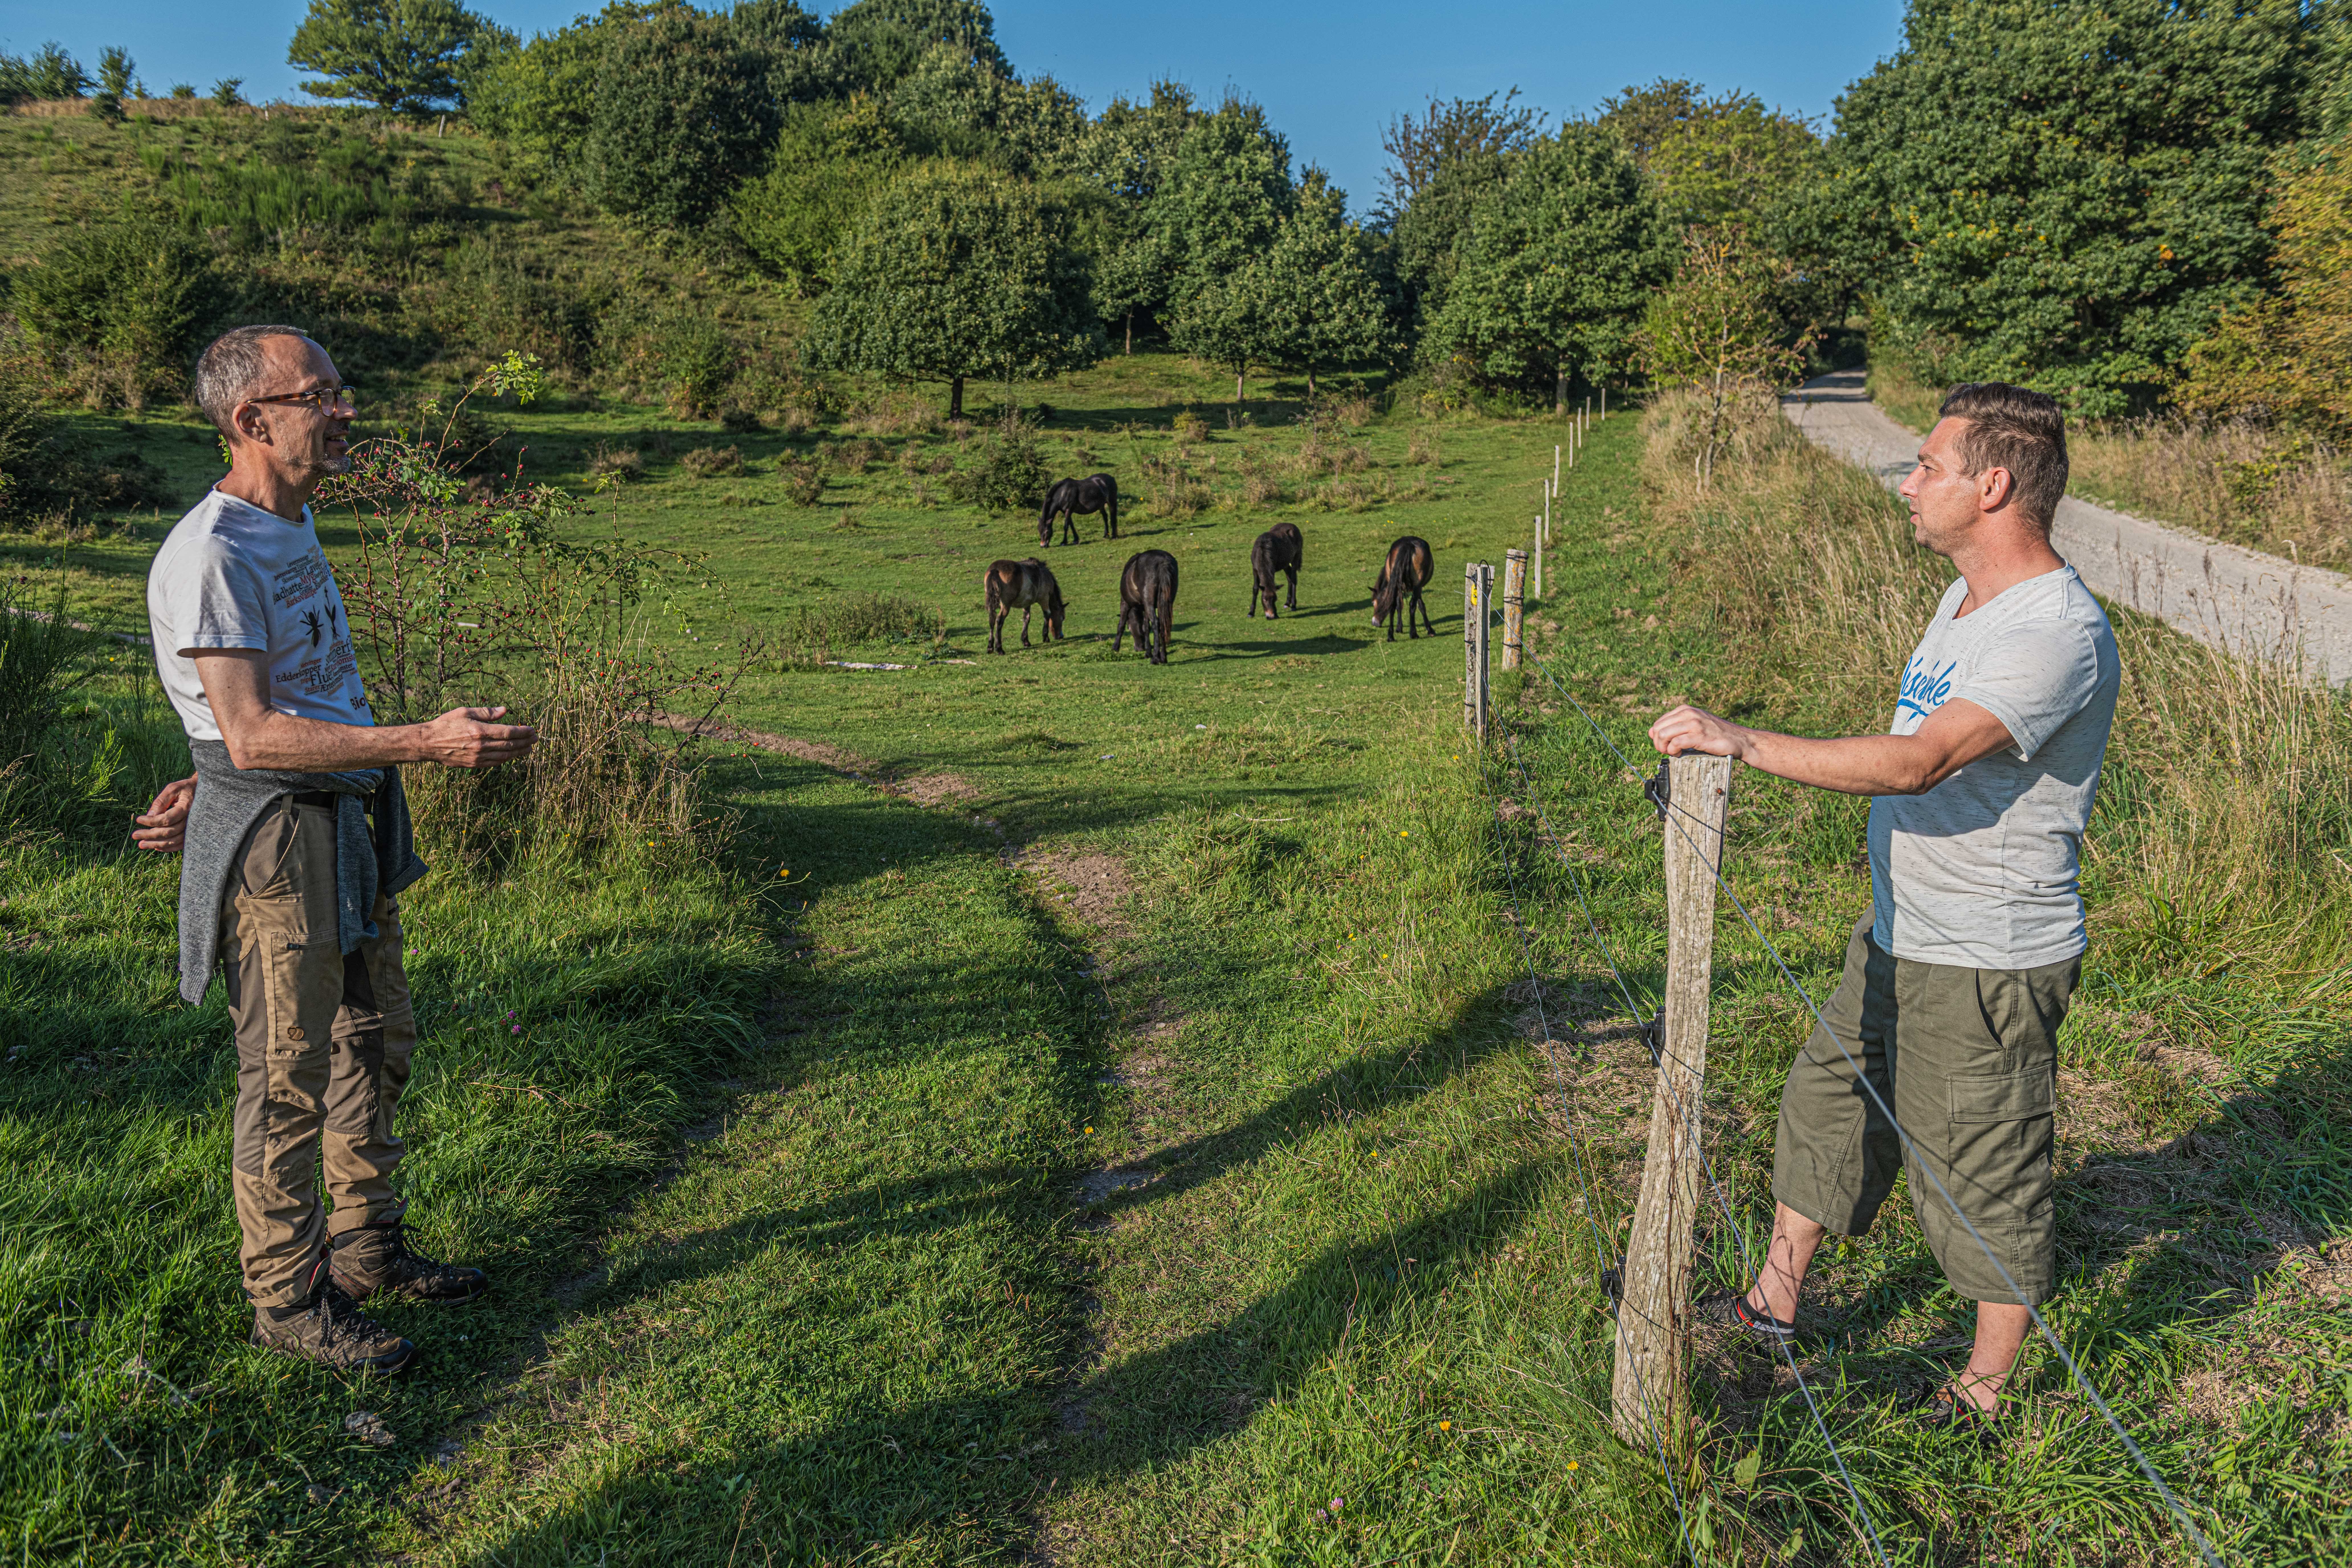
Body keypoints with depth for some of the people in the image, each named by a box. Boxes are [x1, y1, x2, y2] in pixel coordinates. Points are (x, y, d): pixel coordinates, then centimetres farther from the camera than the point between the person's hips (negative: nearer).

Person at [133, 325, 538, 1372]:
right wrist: (428, 744, -31)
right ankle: (288, 1297, 17)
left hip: (346, 823, 9)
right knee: (288, 1078, 1)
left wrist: (212, 785, 11)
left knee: (376, 1041, 18)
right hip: (273, 844, -9)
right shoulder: (212, 555, -18)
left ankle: (367, 1248, 33)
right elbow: (252, 733, -25)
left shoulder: (291, 530, 13)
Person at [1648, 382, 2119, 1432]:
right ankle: (1773, 1307, 36)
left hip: (1988, 969, -10)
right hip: (1899, 941, 10)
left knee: (1987, 1174, 7)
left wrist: (1741, 743, -36)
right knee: (1827, 1102, 19)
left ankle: (1987, 1391, 27)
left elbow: (1918, 762, -36)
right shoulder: (1969, 598, 9)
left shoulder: (2058, 633, -24)